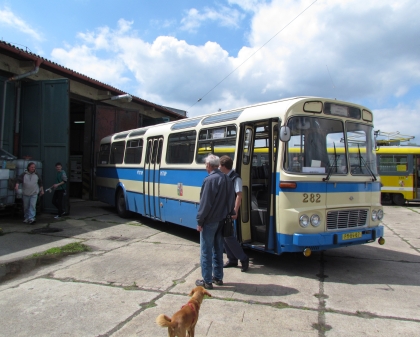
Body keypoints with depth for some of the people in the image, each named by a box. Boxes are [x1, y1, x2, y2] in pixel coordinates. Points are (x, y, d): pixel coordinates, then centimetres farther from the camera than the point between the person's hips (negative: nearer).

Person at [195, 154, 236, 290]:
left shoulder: (209, 180, -18)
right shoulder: (226, 179, 6)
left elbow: (205, 203, -19)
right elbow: (230, 199, 10)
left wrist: (200, 221, -13)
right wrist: (229, 214, 18)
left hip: (209, 221, -7)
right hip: (221, 220, 8)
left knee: (206, 251, 2)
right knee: (218, 249, 16)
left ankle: (207, 281, 9)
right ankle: (218, 277, 25)